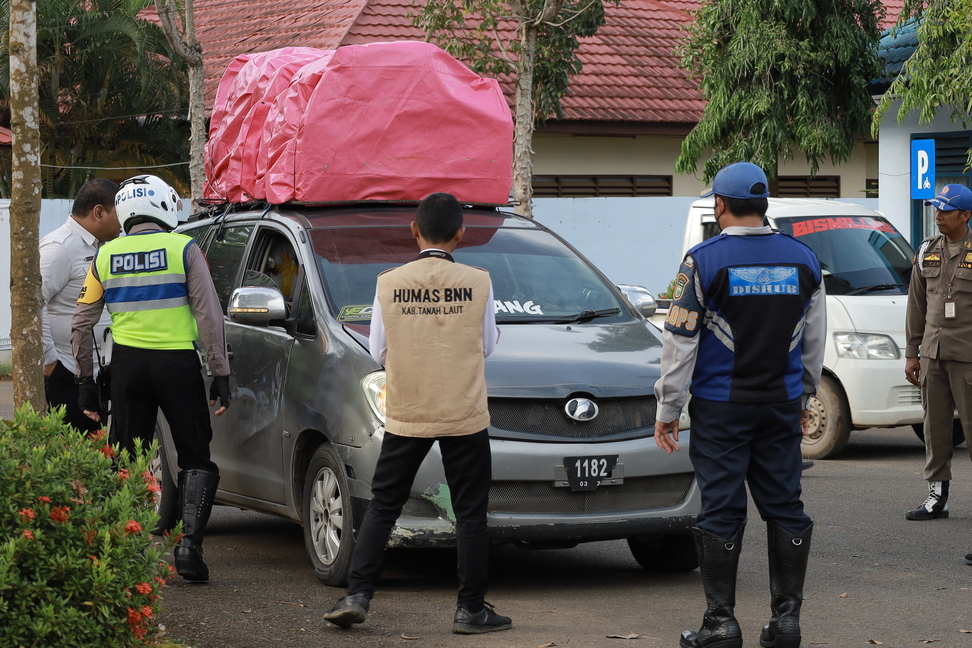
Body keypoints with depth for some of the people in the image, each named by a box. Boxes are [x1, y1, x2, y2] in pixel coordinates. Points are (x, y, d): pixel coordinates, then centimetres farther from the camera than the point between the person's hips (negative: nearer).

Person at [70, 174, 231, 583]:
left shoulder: (105, 256, 7)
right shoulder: (183, 249, -2)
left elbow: (81, 323, 9)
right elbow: (209, 315, -6)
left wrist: (85, 379, 17)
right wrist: (220, 373, -2)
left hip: (127, 364, 3)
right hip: (177, 363, -3)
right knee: (195, 458, 7)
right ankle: (189, 541, -9)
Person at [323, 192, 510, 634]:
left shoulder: (389, 284, -5)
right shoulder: (477, 283, -7)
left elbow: (378, 351, 3)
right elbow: (488, 345, 4)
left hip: (406, 415, 1)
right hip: (464, 415, -1)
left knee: (382, 506, 11)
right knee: (471, 513, 7)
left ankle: (356, 596, 4)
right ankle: (471, 610, 9)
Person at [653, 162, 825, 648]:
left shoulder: (704, 261, -9)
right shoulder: (803, 260, 4)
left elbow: (681, 341, -7)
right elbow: (815, 339, 14)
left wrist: (667, 410, 1)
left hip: (721, 407, -4)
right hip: (783, 406, 4)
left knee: (721, 511, 0)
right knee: (785, 507, 8)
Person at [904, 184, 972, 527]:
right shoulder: (927, 253, 12)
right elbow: (916, 305, 16)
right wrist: (912, 353, 12)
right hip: (933, 354, 5)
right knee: (935, 424, 7)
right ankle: (937, 495, 13)